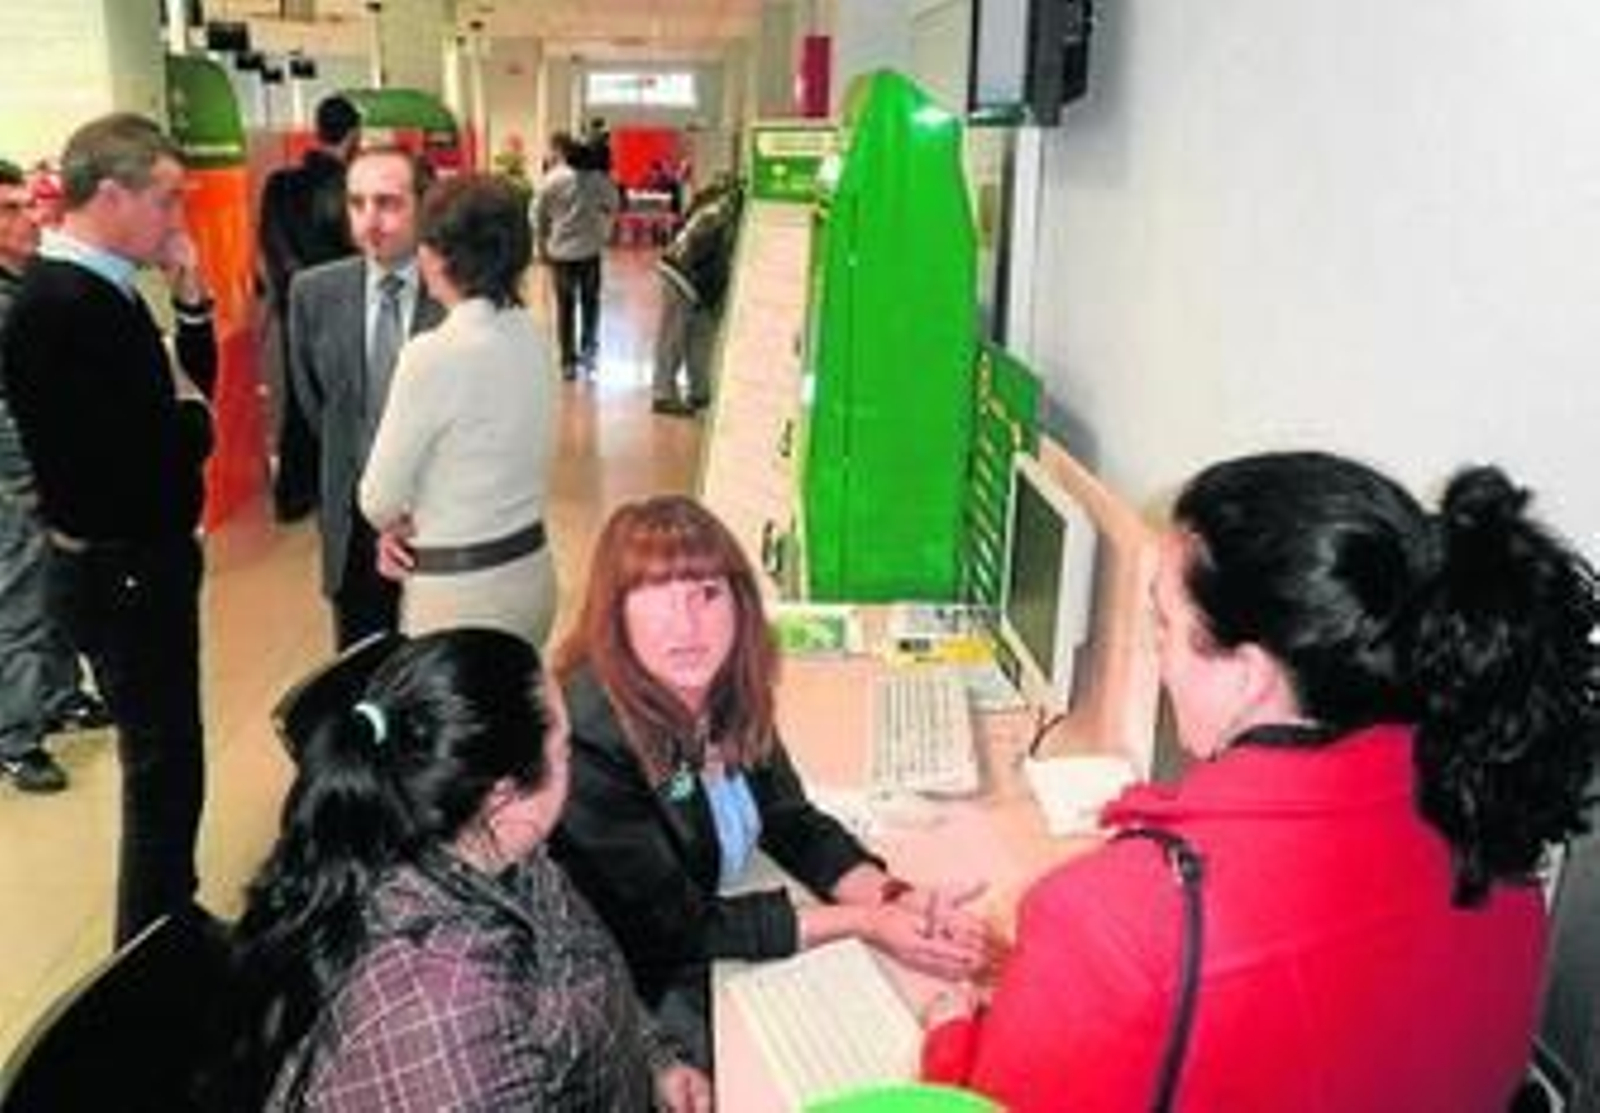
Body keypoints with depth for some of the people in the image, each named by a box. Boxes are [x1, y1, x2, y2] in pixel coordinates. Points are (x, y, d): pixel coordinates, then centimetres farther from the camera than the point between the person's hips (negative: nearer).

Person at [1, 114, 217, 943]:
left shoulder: (96, 288, 6)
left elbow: (191, 387, 12)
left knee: (165, 758, 21)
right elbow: (161, 455, -29)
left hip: (136, 564, 10)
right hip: (123, 577, -10)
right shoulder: (67, 309, -24)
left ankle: (168, 922, 39)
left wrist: (191, 304, -4)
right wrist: (189, 417, -9)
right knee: (165, 771, 2)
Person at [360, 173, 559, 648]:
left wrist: (403, 525, 8)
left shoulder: (433, 354, -21)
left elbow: (379, 500, -13)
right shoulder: (532, 337, 1)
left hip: (460, 590, -7)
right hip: (532, 571, 7)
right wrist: (426, 526, 3)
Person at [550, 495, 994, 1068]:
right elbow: (675, 927, -23)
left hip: (708, 952, 6)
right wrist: (863, 922, -23)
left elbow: (793, 824, 1)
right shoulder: (587, 740, -28)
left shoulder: (730, 694, -7)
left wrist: (896, 899, -17)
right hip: (634, 995, -6)